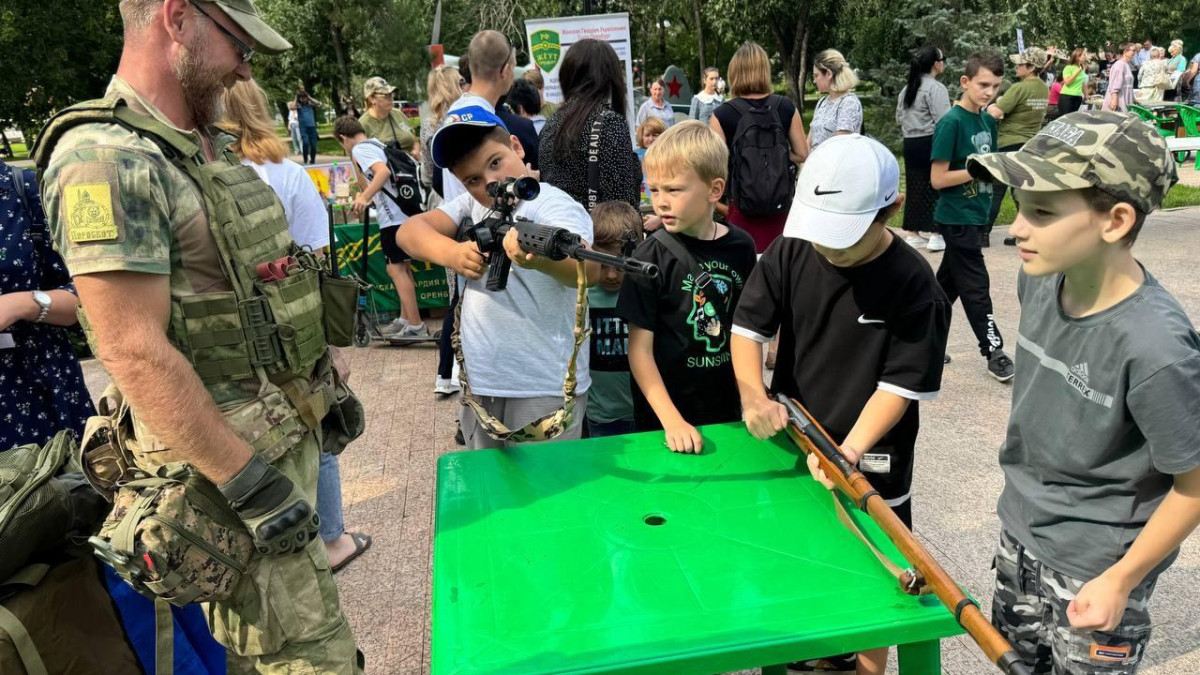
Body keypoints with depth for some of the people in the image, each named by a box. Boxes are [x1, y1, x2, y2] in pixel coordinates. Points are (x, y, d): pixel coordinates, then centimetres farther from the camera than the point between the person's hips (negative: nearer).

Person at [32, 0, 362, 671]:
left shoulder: (211, 145, 12)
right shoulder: (104, 159, -18)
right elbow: (135, 352, -23)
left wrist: (324, 381, 21)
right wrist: (254, 487, -21)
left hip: (289, 430, 9)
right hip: (227, 458, -8)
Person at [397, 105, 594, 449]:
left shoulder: (555, 204, -11)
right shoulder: (471, 204, 9)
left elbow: (582, 270, -30)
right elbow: (409, 231, -4)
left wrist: (539, 257, -53)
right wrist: (451, 252, -26)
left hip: (546, 394, -6)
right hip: (478, 390, 6)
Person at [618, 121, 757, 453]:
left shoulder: (741, 247, -1)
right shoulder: (651, 256, -12)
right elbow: (640, 348, -13)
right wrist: (672, 421, -19)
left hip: (726, 410, 4)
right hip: (662, 418, -3)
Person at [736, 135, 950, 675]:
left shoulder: (913, 284, -19)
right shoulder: (791, 253, -8)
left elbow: (902, 384, -18)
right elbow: (748, 325, -4)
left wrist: (849, 451, -27)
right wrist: (752, 392, -21)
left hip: (867, 460, -4)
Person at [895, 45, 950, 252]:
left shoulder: (906, 89, 14)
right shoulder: (936, 88, -11)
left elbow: (899, 119, 18)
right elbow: (944, 121, -17)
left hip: (910, 143, 7)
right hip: (931, 143, -7)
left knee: (914, 188, 10)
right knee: (935, 187, -1)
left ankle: (912, 234, 13)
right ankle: (936, 236, 0)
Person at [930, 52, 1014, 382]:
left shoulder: (988, 120, 8)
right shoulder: (951, 123, -15)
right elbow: (938, 179, -18)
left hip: (975, 215, 8)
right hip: (957, 217, -8)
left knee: (948, 281, 15)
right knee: (976, 287, -1)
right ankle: (994, 350, 9)